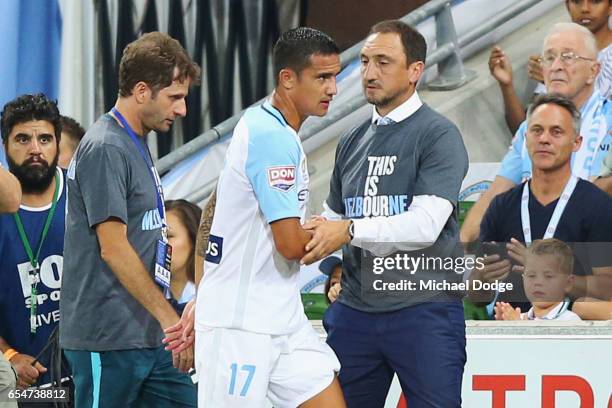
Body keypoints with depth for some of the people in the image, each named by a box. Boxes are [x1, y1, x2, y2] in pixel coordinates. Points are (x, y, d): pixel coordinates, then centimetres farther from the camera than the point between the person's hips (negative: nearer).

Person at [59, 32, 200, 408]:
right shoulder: (105, 149, -13)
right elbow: (113, 249, -18)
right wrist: (170, 319, -17)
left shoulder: (137, 144, 16)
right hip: (109, 338, -9)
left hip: (149, 337, 9)